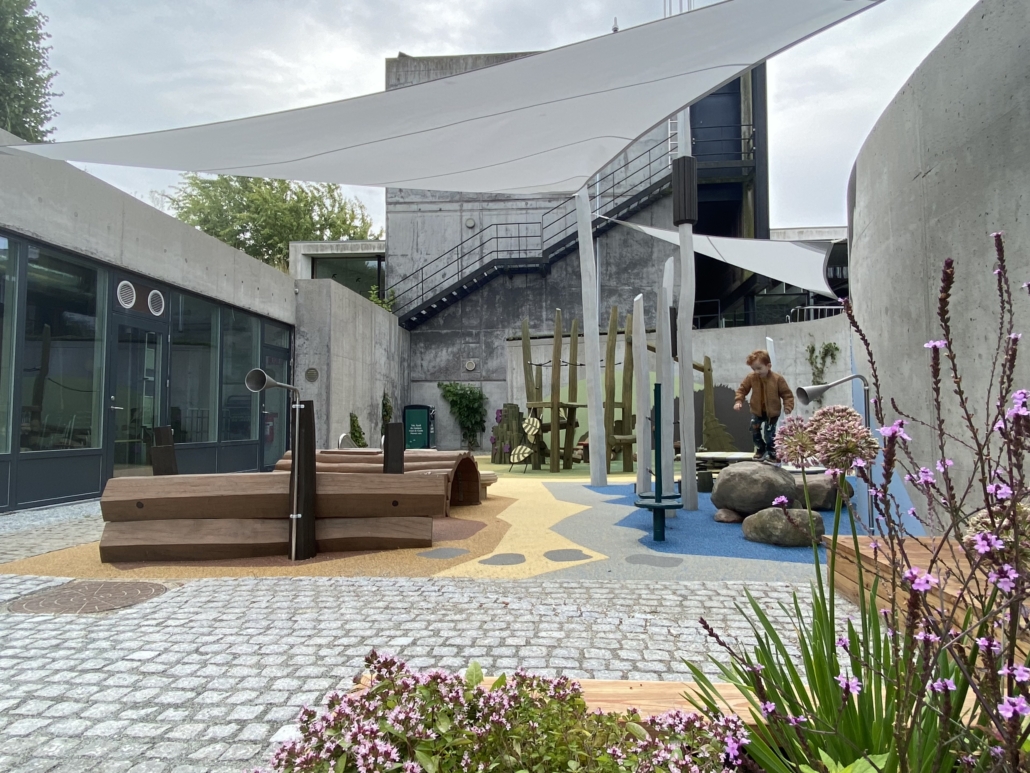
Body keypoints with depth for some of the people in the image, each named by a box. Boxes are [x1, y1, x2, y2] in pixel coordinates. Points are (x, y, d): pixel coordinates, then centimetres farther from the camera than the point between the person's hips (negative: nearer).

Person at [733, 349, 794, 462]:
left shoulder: (777, 379, -17)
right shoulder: (750, 377, -10)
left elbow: (787, 393, -9)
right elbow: (742, 389, 0)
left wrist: (788, 406, -19)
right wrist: (739, 401, -13)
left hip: (772, 412, -3)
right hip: (757, 411, 3)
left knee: (769, 434, -1)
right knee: (754, 431, 6)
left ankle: (772, 454, 17)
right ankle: (760, 449, 28)